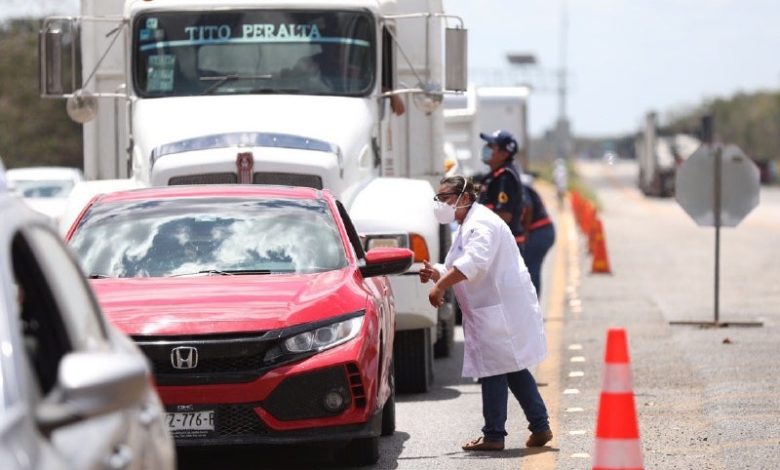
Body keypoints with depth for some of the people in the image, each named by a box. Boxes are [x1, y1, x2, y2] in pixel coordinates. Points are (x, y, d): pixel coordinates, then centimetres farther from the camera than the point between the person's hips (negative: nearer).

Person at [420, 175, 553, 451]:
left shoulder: (481, 224, -15)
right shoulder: (467, 226, 21)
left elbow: (474, 263, -31)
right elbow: (459, 270, 24)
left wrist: (440, 286, -30)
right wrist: (436, 273, 3)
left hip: (500, 310, -11)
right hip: (493, 308, 11)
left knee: (493, 371, -7)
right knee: (513, 370, 12)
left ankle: (493, 435, -3)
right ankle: (540, 427, 14)